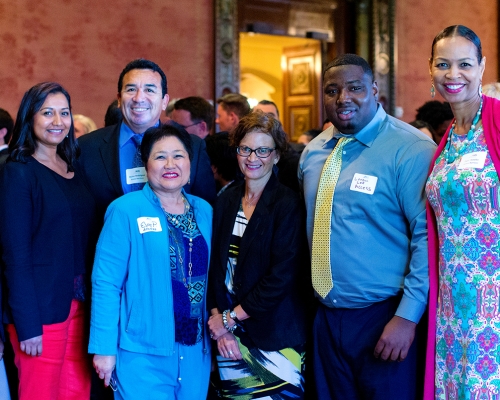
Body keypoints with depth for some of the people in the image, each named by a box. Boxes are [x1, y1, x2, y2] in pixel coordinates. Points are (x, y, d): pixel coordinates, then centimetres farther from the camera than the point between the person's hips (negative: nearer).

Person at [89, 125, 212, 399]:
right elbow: (106, 282, -10)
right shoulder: (125, 211, -8)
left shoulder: (204, 211, 8)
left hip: (195, 352, 5)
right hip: (143, 353, -5)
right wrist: (104, 348, -13)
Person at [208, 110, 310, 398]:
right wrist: (218, 320, -7)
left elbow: (282, 276, -17)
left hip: (276, 338, -4)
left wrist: (230, 318, -12)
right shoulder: (226, 201, 6)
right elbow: (216, 264, 6)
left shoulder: (288, 205, -11)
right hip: (231, 337, 5)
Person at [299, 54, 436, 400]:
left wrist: (408, 316, -18)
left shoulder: (410, 149, -11)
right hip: (327, 317, 6)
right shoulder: (314, 152, 8)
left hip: (385, 320, -6)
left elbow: (428, 236, -15)